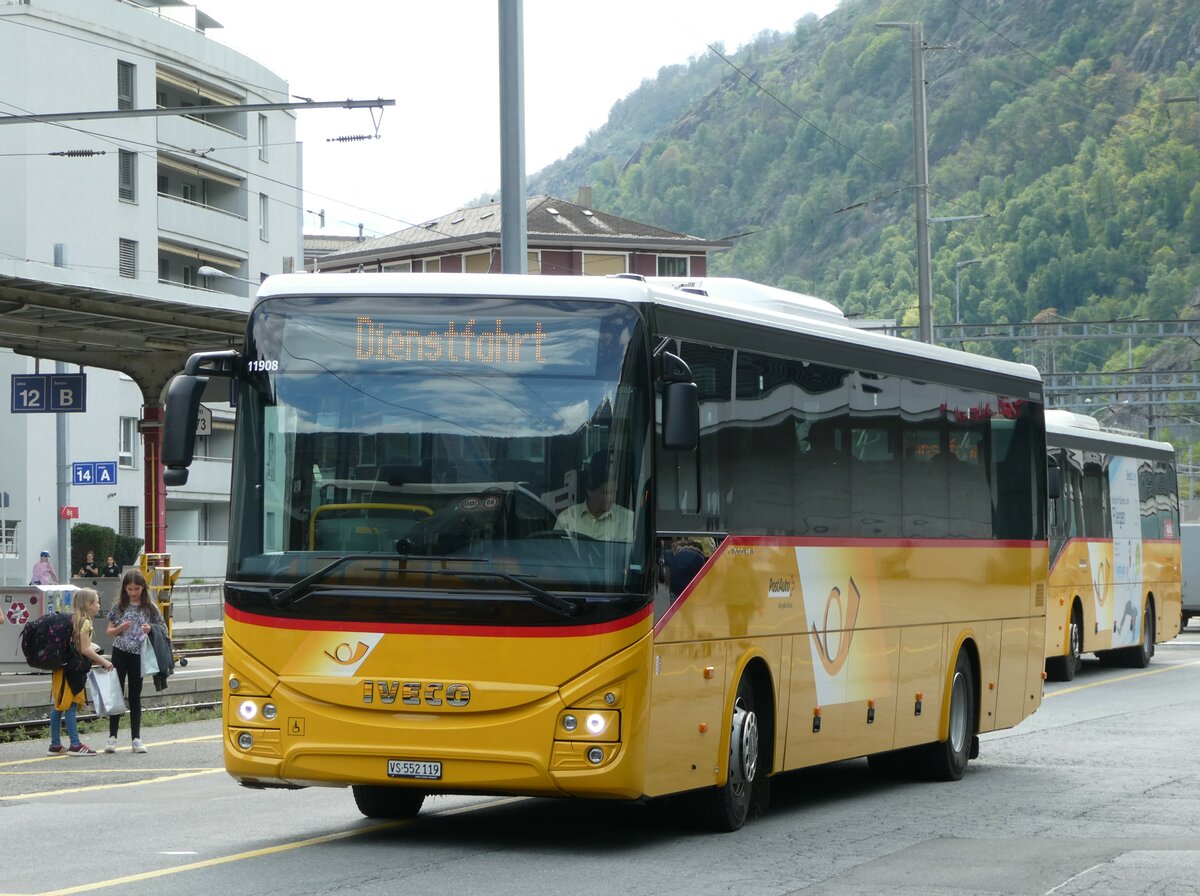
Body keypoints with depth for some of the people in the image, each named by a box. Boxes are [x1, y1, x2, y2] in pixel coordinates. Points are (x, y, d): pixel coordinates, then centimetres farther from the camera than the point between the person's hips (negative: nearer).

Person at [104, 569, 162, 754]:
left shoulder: (149, 607, 1)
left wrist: (150, 630, -13)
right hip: (120, 653, 0)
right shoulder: (119, 606, 1)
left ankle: (136, 738, 11)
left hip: (138, 655, 0)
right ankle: (112, 737, 5)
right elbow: (109, 632, 6)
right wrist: (120, 628, -14)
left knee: (135, 697, 7)